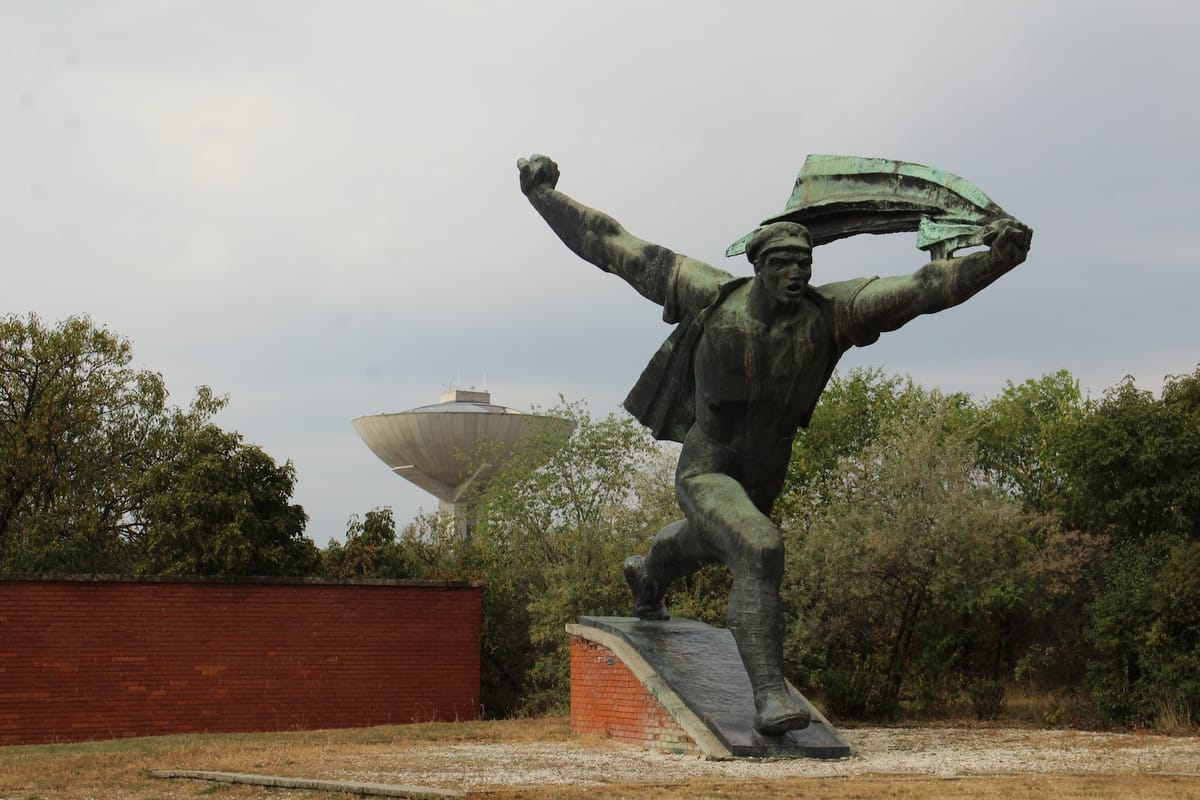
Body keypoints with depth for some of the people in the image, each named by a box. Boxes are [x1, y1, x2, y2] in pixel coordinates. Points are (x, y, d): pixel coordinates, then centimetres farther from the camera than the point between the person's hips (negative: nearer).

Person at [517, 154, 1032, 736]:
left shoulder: (827, 313, -18)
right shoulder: (711, 296, -20)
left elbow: (922, 289, -30)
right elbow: (614, 246, -14)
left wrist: (995, 259, -45)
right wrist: (545, 197, -15)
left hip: (762, 480, 5)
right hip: (705, 474, -5)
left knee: (708, 544, 34)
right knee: (759, 552, -32)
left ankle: (647, 575, 71)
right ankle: (769, 697, -29)